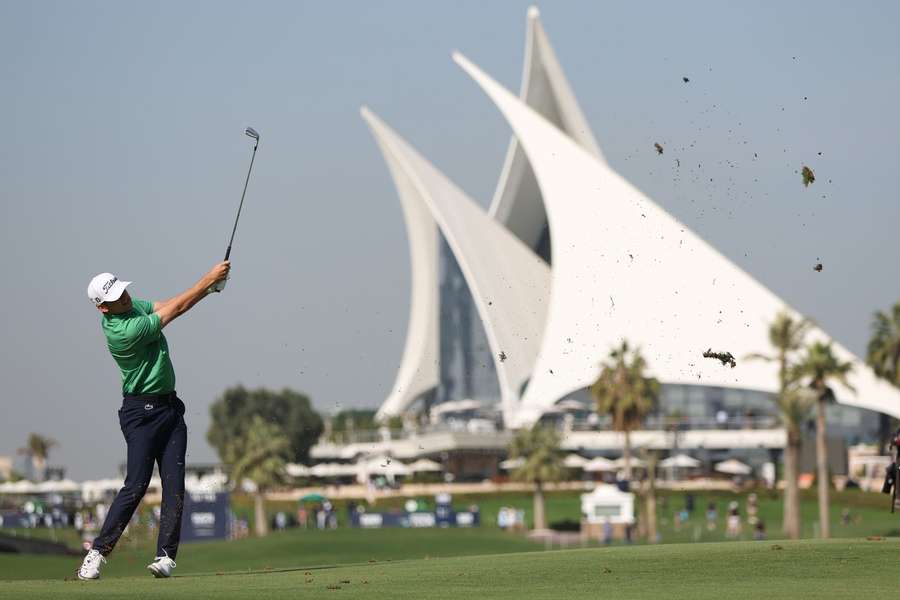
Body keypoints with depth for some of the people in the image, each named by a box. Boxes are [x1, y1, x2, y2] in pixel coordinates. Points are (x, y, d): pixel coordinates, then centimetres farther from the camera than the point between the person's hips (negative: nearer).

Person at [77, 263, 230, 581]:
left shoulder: (133, 305, 3)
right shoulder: (124, 331, -24)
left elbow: (166, 305, 5)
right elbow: (174, 310, -20)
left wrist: (208, 288, -11)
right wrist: (208, 279, -14)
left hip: (170, 408, 8)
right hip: (142, 412, -8)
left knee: (174, 484, -2)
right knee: (136, 485, -13)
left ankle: (166, 555, -3)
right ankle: (97, 552, -6)